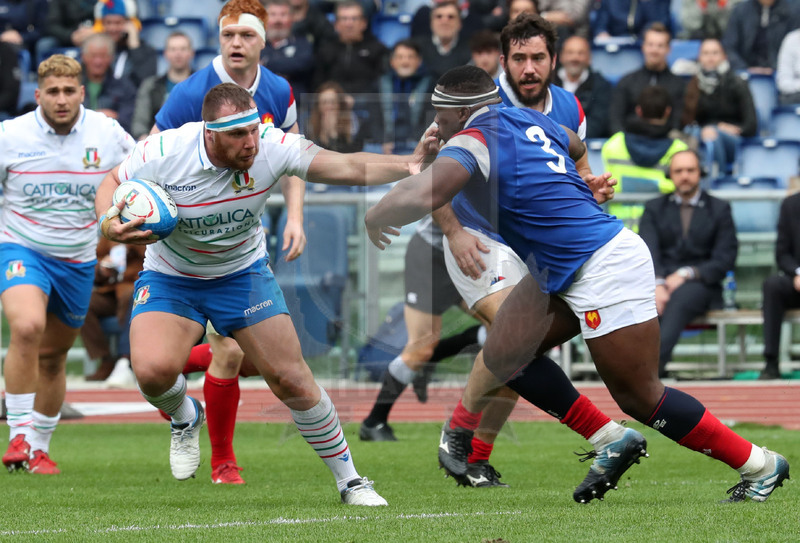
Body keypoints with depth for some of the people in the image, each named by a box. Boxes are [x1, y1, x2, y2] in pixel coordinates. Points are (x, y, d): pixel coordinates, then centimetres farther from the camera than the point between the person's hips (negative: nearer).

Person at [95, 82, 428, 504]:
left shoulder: (272, 147, -24)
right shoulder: (163, 153, -27)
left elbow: (351, 168, -23)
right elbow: (112, 183, -7)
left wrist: (411, 165, -38)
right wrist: (109, 224, -29)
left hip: (243, 272, 1)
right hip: (170, 277, -1)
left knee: (291, 380, -3)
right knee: (153, 370, -26)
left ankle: (349, 480, 15)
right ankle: (185, 418, 12)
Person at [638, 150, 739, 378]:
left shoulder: (719, 209, 14)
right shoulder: (654, 208, 18)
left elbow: (725, 259, 3)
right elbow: (647, 253, 3)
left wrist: (686, 275, -12)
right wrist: (657, 284, -19)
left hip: (699, 284, -2)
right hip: (659, 282, 2)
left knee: (678, 301, -39)